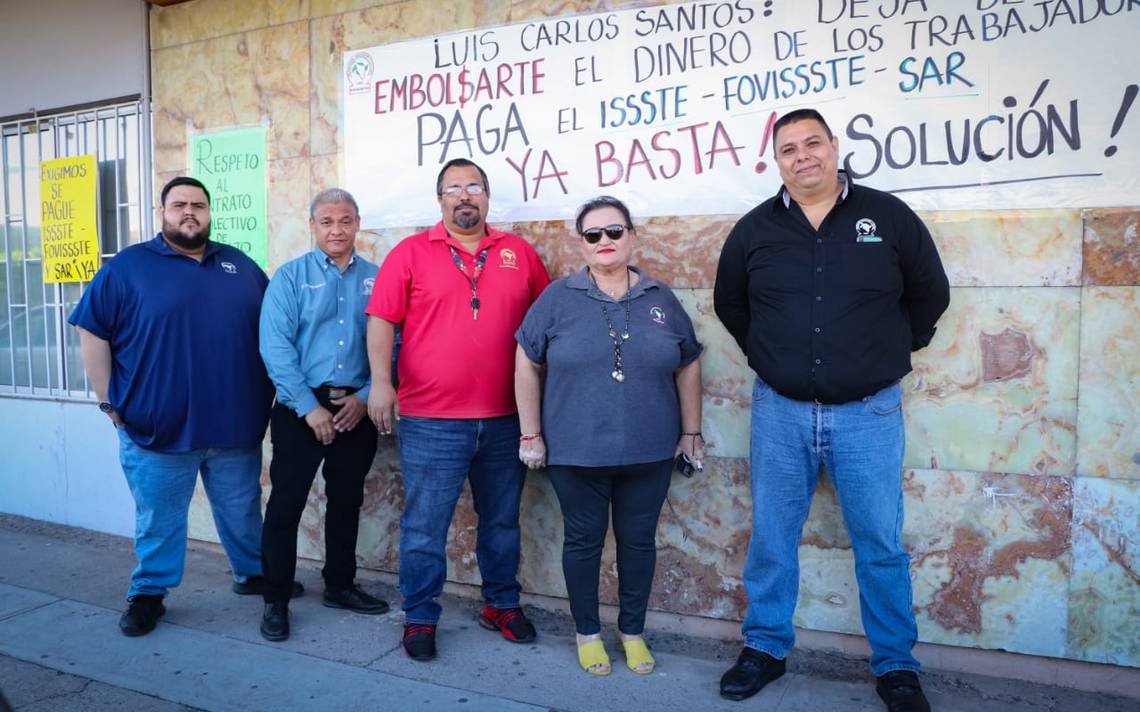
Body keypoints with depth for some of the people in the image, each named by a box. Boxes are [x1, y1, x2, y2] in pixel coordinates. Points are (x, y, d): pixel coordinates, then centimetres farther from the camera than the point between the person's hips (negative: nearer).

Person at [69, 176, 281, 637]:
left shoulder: (241, 266, 9)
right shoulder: (127, 267, -2)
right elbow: (91, 333, -2)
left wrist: (268, 394, 10)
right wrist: (110, 403, -5)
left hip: (236, 426, 3)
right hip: (157, 428, -3)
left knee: (243, 512, 17)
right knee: (158, 520, 9)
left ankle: (255, 574, 35)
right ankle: (148, 593, 27)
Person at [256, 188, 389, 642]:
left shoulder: (377, 279, 5)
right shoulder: (291, 277, -1)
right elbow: (275, 347, -9)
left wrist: (365, 397, -10)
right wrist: (309, 406, -15)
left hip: (357, 408, 3)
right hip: (301, 406, -2)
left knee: (347, 501, 14)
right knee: (286, 502, 1)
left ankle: (340, 586, 30)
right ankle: (275, 600, 15)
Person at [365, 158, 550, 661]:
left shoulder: (519, 254, 7)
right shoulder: (410, 253, 1)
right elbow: (381, 320, -2)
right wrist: (381, 382, -13)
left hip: (505, 420, 3)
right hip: (430, 420, -2)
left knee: (502, 520, 16)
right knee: (424, 525, 5)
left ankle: (502, 605, 33)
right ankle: (419, 618, 21)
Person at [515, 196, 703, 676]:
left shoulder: (661, 299, 4)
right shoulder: (558, 298, -2)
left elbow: (687, 368, 11)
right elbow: (527, 366, 0)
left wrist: (691, 432, 10)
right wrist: (531, 435, -2)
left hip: (649, 454, 2)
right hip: (576, 452, -1)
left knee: (638, 541, 12)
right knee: (583, 541, 11)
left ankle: (633, 632, 32)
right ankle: (588, 632, 31)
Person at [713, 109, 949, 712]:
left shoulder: (889, 217, 1)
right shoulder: (754, 229, 4)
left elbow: (930, 294, 12)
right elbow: (729, 304, 18)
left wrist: (892, 350, 11)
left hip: (869, 412, -1)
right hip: (780, 411, 1)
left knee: (880, 544, 7)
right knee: (771, 538, 10)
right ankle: (764, 648, 27)